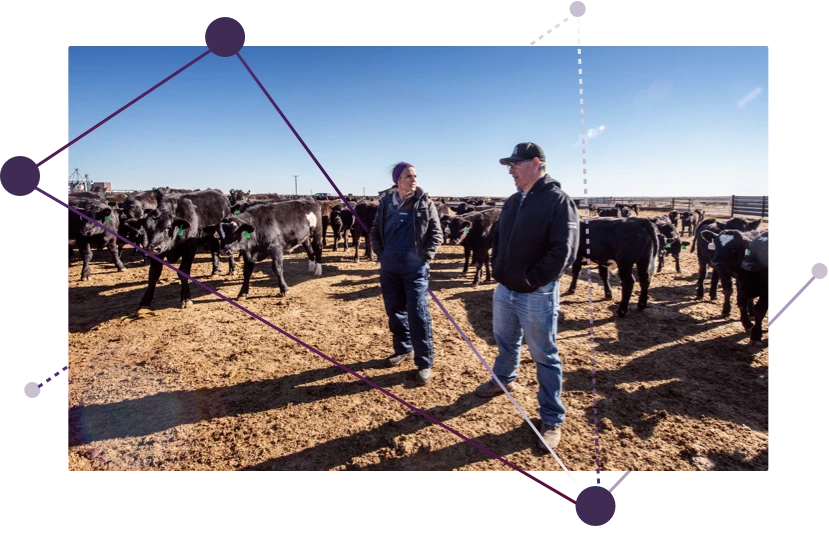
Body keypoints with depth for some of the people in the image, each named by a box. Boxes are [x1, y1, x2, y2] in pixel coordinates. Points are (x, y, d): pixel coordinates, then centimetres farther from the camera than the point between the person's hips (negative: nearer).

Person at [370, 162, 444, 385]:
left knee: (418, 314, -6)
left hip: (415, 267, -3)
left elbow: (436, 233, 0)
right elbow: (375, 230, 13)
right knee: (394, 310, 13)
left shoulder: (425, 203, -1)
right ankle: (403, 349, 32)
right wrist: (380, 254, 3)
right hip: (389, 266, 3)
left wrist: (425, 258, -8)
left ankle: (425, 362, 3)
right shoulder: (386, 202, 3)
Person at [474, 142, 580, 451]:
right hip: (504, 289, 7)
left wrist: (531, 281, -19)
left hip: (537, 295, -7)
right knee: (505, 342, 25)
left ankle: (552, 419, 17)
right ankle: (503, 379, 51)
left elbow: (563, 252, -21)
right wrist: (498, 268, 8)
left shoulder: (558, 201, -15)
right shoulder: (513, 201, 9)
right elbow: (497, 237, 21)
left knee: (545, 356, 4)